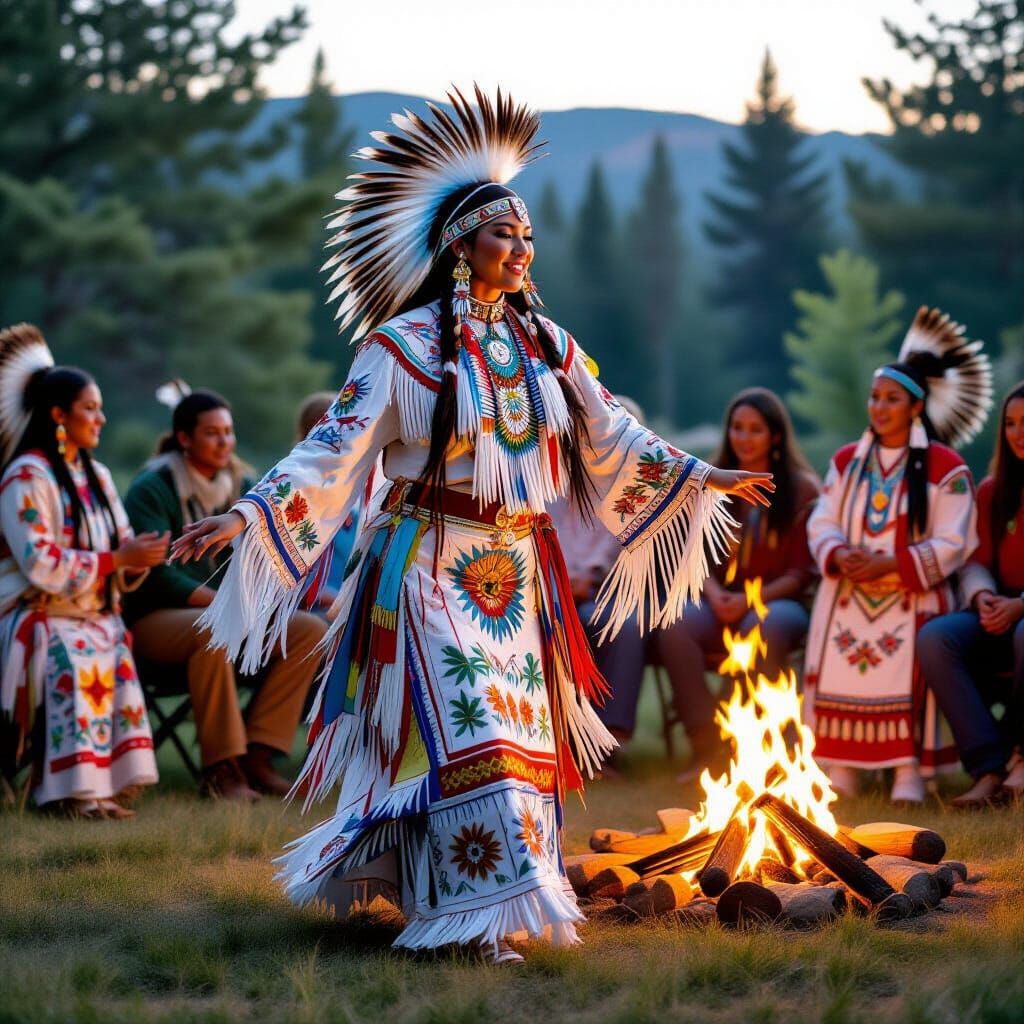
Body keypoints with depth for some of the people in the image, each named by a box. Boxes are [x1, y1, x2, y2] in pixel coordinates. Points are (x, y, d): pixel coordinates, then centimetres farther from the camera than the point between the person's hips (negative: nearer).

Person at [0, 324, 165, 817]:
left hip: (96, 618, 6)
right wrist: (119, 558, -19)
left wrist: (143, 555, -7)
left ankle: (108, 783, -26)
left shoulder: (97, 477, 17)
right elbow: (42, 567, -18)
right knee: (74, 664, -35)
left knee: (121, 657, -26)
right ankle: (72, 789, -32)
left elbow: (120, 562, 17)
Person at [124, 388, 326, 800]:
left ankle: (257, 757, -18)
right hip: (156, 618, -7)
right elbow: (156, 575, -19)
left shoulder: (240, 487, 11)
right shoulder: (152, 489, -9)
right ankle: (220, 769, -30)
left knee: (310, 629, -15)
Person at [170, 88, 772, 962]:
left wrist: (705, 477, 17)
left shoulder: (544, 343, 9)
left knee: (517, 727, 5)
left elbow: (610, 436, 17)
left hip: (516, 573, 6)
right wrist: (246, 515, -21)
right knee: (460, 729, -13)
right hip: (431, 566, -6)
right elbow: (338, 449, -10)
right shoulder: (405, 344, -7)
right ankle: (478, 914, -9)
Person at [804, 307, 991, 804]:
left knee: (908, 665, -28)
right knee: (835, 661, -20)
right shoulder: (846, 462, 18)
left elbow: (951, 545, -5)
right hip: (847, 593, 4)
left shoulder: (945, 468, 1)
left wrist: (890, 565, -16)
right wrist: (839, 556, -9)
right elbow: (821, 524, 14)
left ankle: (910, 769, -22)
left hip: (914, 596, -4)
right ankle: (840, 765, -13)